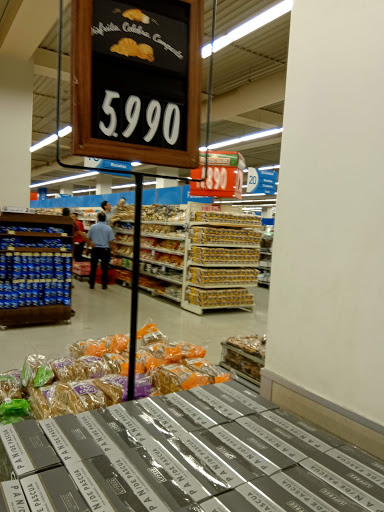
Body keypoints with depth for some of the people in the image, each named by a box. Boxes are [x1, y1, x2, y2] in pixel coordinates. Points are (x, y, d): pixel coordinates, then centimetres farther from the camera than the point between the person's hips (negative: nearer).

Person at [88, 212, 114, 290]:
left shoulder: (93, 227, -4)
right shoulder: (109, 229, -7)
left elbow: (89, 238, 6)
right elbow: (111, 241, -6)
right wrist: (110, 248, 8)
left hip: (95, 249, 1)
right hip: (105, 250, -1)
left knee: (93, 268, 10)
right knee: (104, 268, 8)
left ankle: (91, 284, 14)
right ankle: (104, 285, 13)